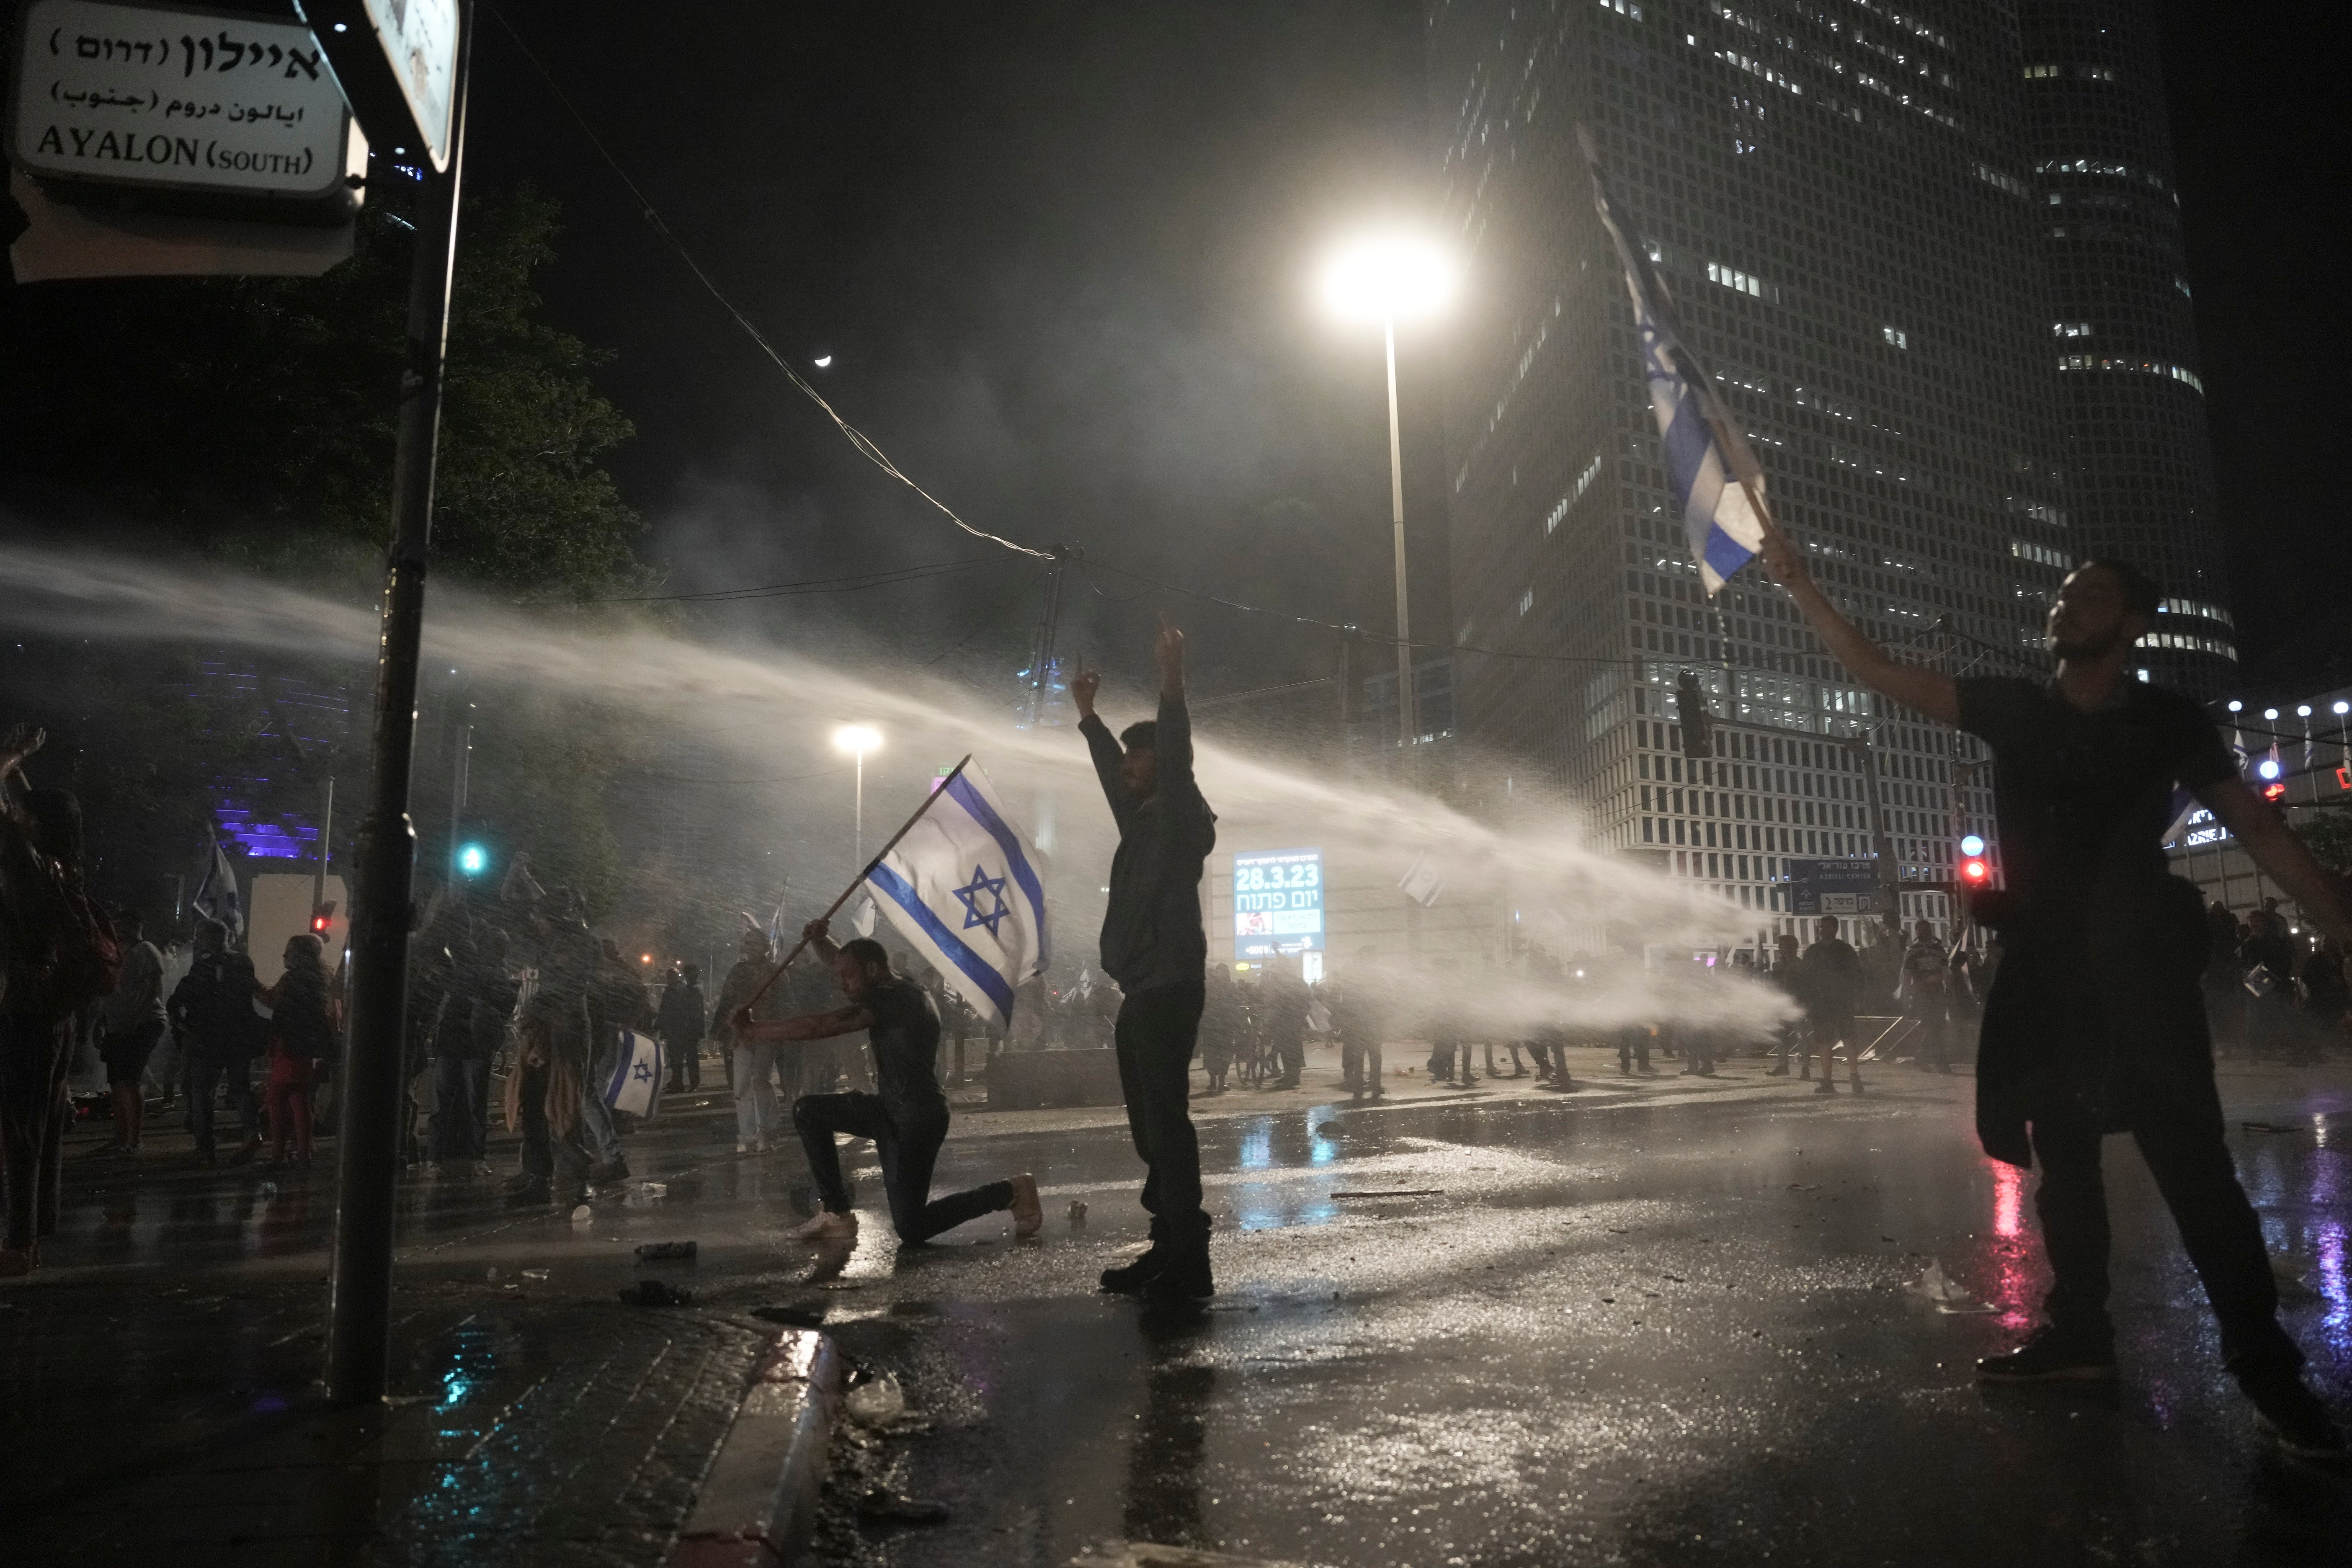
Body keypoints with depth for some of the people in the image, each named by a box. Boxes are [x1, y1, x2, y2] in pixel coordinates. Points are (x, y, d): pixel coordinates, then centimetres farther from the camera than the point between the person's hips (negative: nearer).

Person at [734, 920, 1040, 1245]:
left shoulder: (892, 999, -21)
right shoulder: (894, 988, 8)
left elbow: (818, 1027, -23)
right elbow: (840, 962, 19)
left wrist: (752, 1029, -16)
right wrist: (820, 940, -3)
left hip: (918, 1118, -10)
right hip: (891, 1109, 10)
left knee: (911, 1230, -9)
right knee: (808, 1110, 2)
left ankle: (1011, 1191, 6)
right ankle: (838, 1215, 5)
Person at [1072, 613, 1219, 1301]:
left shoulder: (1183, 818, -4)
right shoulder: (1142, 820, 19)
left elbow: (1176, 759, -21)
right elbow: (1112, 772, 35)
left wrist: (1171, 684, -30)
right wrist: (1088, 716, 42)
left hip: (1169, 993, -9)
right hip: (1141, 995, 9)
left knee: (1166, 1121, -12)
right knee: (1150, 1125, 9)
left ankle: (1187, 1262, -10)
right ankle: (1167, 1252, 14)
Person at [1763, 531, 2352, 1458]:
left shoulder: (2168, 721, 1)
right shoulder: (2009, 707, 6)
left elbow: (2258, 830, 3)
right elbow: (1875, 671, 2)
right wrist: (1798, 586, -6)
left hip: (2142, 965, -3)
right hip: (2045, 966, 4)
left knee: (2190, 1163, -9)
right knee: (2062, 1157, 11)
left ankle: (2265, 1364, 1)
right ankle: (2079, 1332, 22)